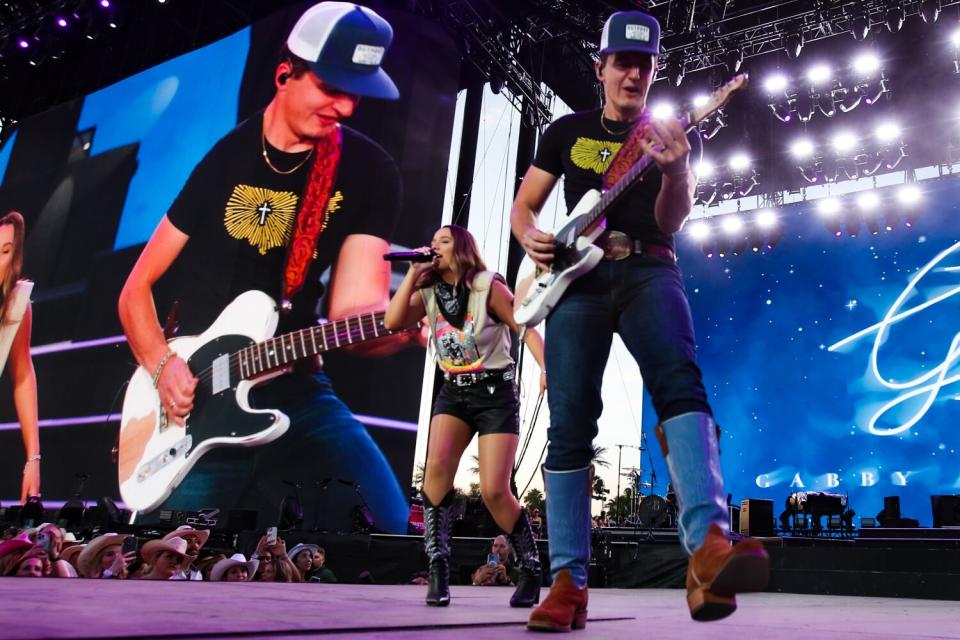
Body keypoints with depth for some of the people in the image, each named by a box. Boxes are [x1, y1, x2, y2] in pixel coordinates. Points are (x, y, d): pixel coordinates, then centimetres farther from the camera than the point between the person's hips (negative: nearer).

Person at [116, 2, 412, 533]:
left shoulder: (369, 172, -3)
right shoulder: (226, 158, -1)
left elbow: (354, 307, -12)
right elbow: (136, 290, 6)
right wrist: (162, 365, -11)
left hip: (292, 388, 0)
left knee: (390, 527, -13)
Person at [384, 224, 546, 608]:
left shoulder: (488, 287, -7)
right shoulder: (428, 293, 6)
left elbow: (527, 328, -11)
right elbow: (392, 321, -9)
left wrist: (546, 368, -27)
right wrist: (413, 274, -7)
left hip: (495, 392, -4)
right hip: (454, 391, 4)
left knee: (494, 491, -10)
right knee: (437, 466, -22)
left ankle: (531, 571, 11)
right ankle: (438, 569, -12)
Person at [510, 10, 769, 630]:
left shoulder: (670, 134, 14)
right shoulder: (568, 130, 16)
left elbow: (671, 221, -1)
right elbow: (523, 207, 17)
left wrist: (674, 170, -22)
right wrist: (534, 239, -6)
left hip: (648, 272, 0)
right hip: (578, 276, 1)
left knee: (680, 382, -29)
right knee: (570, 424, -8)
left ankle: (709, 546, -44)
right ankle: (569, 580, -1)